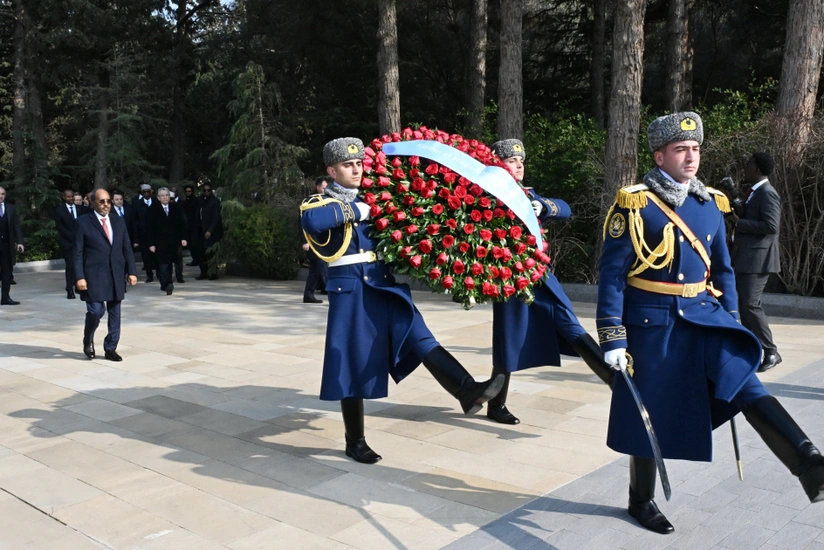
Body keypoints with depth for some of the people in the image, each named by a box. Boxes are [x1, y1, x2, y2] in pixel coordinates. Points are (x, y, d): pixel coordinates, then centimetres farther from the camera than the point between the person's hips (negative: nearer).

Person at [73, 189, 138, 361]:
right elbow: (78, 253, -5)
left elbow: (127, 249, 12)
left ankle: (110, 348, 18)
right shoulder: (83, 222, -2)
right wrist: (79, 277, -12)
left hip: (116, 276, 4)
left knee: (115, 314, 6)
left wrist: (132, 271, 3)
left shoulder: (119, 221, 12)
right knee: (96, 311, -10)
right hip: (94, 276, -4)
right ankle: (88, 340, 18)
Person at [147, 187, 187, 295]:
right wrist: (151, 244, -6)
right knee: (163, 264, -12)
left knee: (169, 263, 7)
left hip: (173, 242, 3)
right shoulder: (154, 211, 1)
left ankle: (165, 284, 17)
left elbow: (182, 224, 8)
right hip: (160, 243, -3)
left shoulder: (176, 209, 7)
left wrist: (183, 238, -1)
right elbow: (150, 228, -1)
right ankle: (167, 284, -20)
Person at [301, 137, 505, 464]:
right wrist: (358, 211, -22)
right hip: (350, 293, -5)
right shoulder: (319, 203, -2)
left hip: (386, 288, 5)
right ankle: (355, 442, 15)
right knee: (354, 366, 2)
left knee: (421, 340, -8)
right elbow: (311, 220, -27)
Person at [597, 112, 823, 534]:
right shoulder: (634, 204, -11)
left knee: (742, 379, -19)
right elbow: (612, 274, -12)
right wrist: (612, 337, -15)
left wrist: (731, 325, 13)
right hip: (651, 321, -4)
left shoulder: (710, 203, 6)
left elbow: (722, 270, 15)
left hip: (702, 313, 5)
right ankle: (641, 500, 24)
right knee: (649, 412, 6)